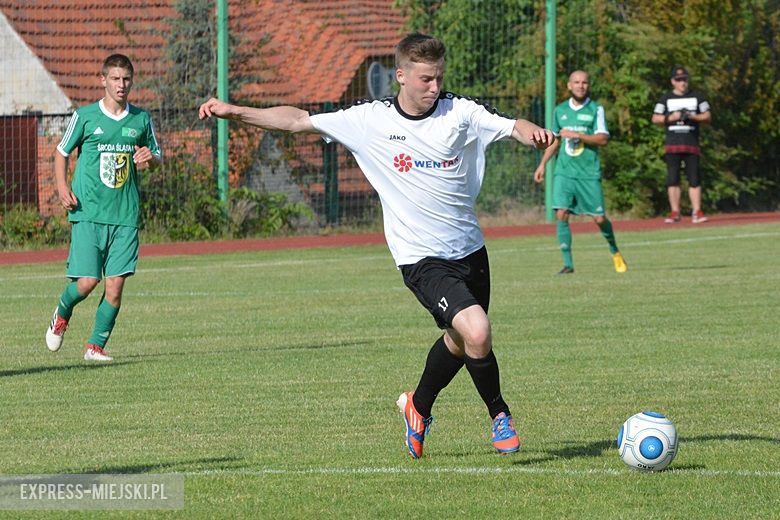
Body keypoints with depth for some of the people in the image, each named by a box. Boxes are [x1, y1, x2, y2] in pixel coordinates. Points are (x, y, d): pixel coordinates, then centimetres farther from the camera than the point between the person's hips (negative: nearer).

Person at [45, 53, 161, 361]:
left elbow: (157, 156, 22)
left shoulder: (141, 120, 9)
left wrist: (149, 157, -3)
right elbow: (61, 153, 11)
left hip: (125, 216, 3)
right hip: (88, 213, -3)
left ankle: (96, 345, 9)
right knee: (87, 282, -9)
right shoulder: (84, 117, 1)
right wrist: (62, 187, -5)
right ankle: (62, 314, 24)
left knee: (115, 285, -5)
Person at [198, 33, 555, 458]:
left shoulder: (460, 113, -3)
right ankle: (499, 415, 3)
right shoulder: (370, 121, -6)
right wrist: (235, 112, -1)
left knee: (460, 341, 19)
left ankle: (418, 407, 48)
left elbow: (511, 127, -12)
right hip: (422, 259, -4)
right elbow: (299, 121, 2)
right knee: (476, 332, -23)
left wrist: (534, 133, -36)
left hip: (470, 250, 4)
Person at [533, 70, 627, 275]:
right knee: (561, 214, -13)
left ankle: (615, 253, 27)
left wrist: (577, 135, -18)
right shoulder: (560, 110, 11)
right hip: (564, 171, 3)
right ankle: (568, 263, -6)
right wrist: (542, 164, 18)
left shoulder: (596, 109, 0)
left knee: (599, 218, -1)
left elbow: (603, 138, -10)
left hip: (589, 173, -3)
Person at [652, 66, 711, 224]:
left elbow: (707, 116, 8)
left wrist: (692, 116, -10)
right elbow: (655, 119, 6)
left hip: (692, 144, 0)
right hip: (672, 144, 0)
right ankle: (674, 213, 0)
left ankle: (696, 211, -4)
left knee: (694, 178, -3)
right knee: (672, 179, -3)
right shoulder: (666, 99, 10)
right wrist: (671, 118, -10)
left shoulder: (697, 98, 11)